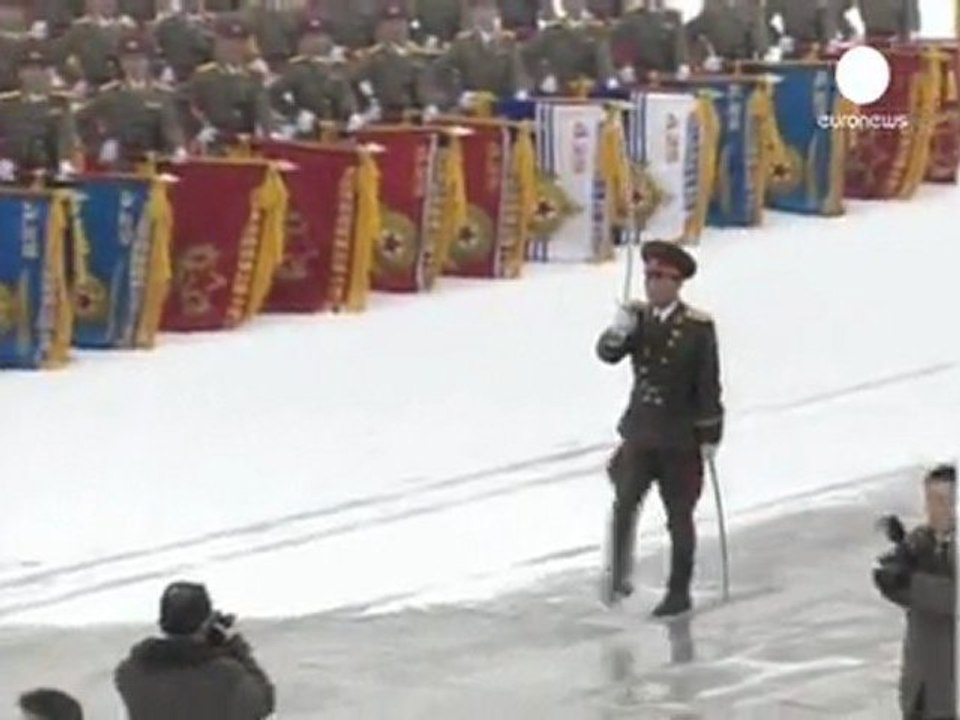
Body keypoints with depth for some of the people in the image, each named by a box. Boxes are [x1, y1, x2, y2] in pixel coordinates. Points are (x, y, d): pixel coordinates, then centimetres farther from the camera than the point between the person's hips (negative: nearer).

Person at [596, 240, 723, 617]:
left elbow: (708, 384, -7)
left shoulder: (698, 327, -9)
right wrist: (619, 331, -27)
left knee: (679, 516, 7)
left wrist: (710, 434, -8)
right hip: (641, 431, 3)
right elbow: (608, 354, -7)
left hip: (681, 437, -3)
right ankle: (618, 577, 0)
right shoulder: (639, 318, 2)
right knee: (625, 504, -12)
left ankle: (679, 592, 16)